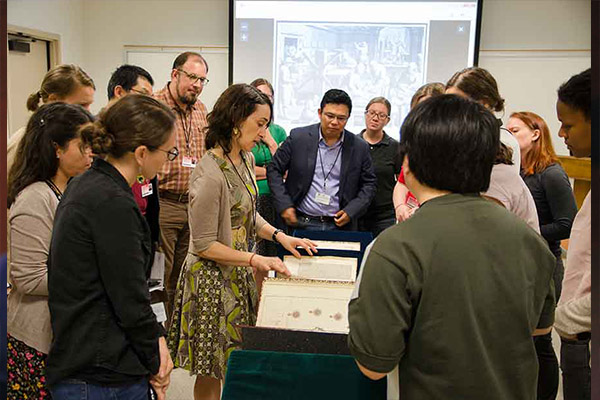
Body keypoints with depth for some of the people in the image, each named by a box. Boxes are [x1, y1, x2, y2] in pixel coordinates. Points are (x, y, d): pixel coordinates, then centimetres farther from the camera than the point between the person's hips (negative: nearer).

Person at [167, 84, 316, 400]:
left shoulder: (246, 159, 2)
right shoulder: (210, 175, -24)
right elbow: (204, 245, -19)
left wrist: (278, 235, 0)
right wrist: (255, 260, -20)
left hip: (240, 273, 8)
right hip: (213, 279, -8)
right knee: (210, 374, 8)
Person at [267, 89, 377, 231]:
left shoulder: (359, 147, 1)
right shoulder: (298, 137, -2)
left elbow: (369, 183, 9)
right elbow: (274, 169, 3)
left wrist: (351, 211, -4)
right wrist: (284, 206, -5)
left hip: (340, 225, 1)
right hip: (300, 223, -1)